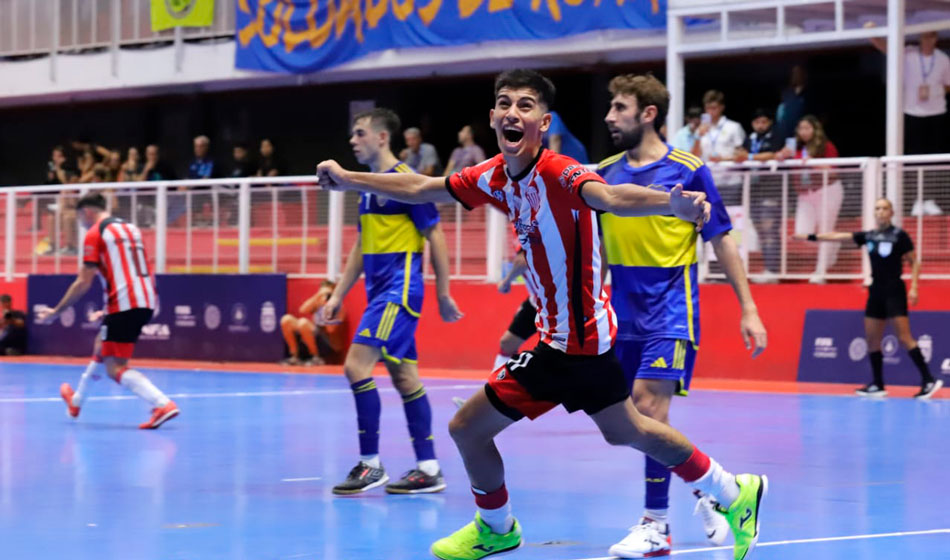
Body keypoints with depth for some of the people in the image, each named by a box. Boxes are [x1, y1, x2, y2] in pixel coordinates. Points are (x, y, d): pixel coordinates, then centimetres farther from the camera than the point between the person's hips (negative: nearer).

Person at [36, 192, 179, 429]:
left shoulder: (94, 234, -3)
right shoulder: (131, 228, 20)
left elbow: (83, 283, -7)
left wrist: (55, 312, 3)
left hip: (124, 305, -8)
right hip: (146, 303, 8)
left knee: (116, 369, -6)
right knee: (102, 348, 26)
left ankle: (163, 404, -25)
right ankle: (76, 401, 42)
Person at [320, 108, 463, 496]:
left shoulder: (404, 180, -11)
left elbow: (435, 236, -10)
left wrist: (444, 294, -10)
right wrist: (338, 295, 18)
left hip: (399, 290, -9)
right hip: (379, 292, 9)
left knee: (357, 365, -15)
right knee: (403, 377, 8)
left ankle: (370, 464, -9)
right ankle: (428, 468, 11)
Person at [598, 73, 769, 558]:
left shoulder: (688, 171, -6)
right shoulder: (604, 174, 7)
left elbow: (722, 242, -2)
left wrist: (748, 309, -4)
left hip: (671, 311, -5)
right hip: (624, 314, 6)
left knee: (649, 405, -17)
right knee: (630, 419, 6)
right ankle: (706, 487, 27)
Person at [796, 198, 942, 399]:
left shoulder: (899, 235, -6)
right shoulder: (868, 236, 8)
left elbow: (914, 263, -2)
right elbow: (838, 237, 10)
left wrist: (914, 287, -12)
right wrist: (811, 237, 6)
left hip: (894, 292, -6)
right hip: (876, 292, 6)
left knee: (904, 337, -14)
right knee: (872, 339, 6)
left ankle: (929, 380, -14)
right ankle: (877, 385, 14)